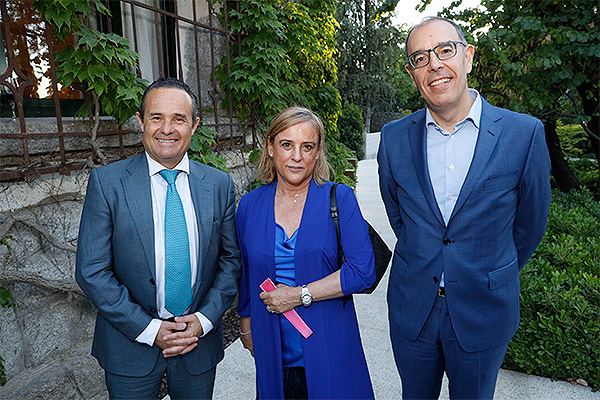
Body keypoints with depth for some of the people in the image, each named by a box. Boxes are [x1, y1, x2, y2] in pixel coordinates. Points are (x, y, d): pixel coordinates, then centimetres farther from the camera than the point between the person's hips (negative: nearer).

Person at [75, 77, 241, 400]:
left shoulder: (220, 184, -3)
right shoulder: (106, 182, -9)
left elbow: (230, 258, 2)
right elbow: (91, 271, -10)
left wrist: (204, 319, -9)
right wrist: (148, 329, -14)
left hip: (199, 344, 2)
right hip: (131, 344, -2)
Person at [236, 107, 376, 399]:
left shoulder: (339, 198, -9)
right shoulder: (249, 206, 0)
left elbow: (363, 271, -14)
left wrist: (300, 295, -16)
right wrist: (246, 327, 17)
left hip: (329, 348, -2)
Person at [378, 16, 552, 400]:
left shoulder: (524, 133, -11)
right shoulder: (394, 137, -5)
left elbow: (530, 224, 0)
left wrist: (493, 279, 10)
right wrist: (423, 265, 11)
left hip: (483, 312, -1)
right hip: (411, 308, 2)